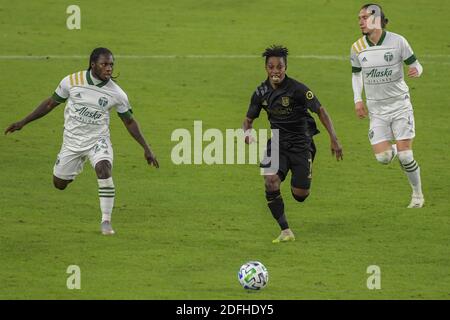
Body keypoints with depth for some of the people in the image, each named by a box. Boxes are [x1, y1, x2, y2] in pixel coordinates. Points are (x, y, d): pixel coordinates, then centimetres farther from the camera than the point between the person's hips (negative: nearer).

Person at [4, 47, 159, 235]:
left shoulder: (116, 93, -12)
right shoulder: (72, 82, -12)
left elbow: (129, 121, 2)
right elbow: (51, 103, 3)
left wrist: (146, 149, 0)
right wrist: (23, 122, 4)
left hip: (98, 140, -2)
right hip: (72, 141, 2)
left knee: (104, 170, -31)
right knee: (59, 184, 10)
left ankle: (106, 221, -22)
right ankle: (76, 167, 48)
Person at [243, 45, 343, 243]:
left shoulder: (297, 89, -16)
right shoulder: (262, 93, -2)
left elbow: (320, 111, -12)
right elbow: (249, 119, 10)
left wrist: (334, 139, -18)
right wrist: (246, 132, -15)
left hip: (300, 143, -3)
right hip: (278, 142, 3)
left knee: (300, 195, -6)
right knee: (270, 182, -23)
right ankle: (285, 231, -12)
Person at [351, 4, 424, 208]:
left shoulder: (397, 42, -10)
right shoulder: (357, 48, -1)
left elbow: (415, 65, -1)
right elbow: (356, 74, 15)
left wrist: (416, 71, -26)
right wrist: (357, 100, 1)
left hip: (400, 104, -3)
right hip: (376, 109, 3)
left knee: (405, 156, -9)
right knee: (382, 158, -9)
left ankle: (418, 194, 13)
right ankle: (394, 150, 28)